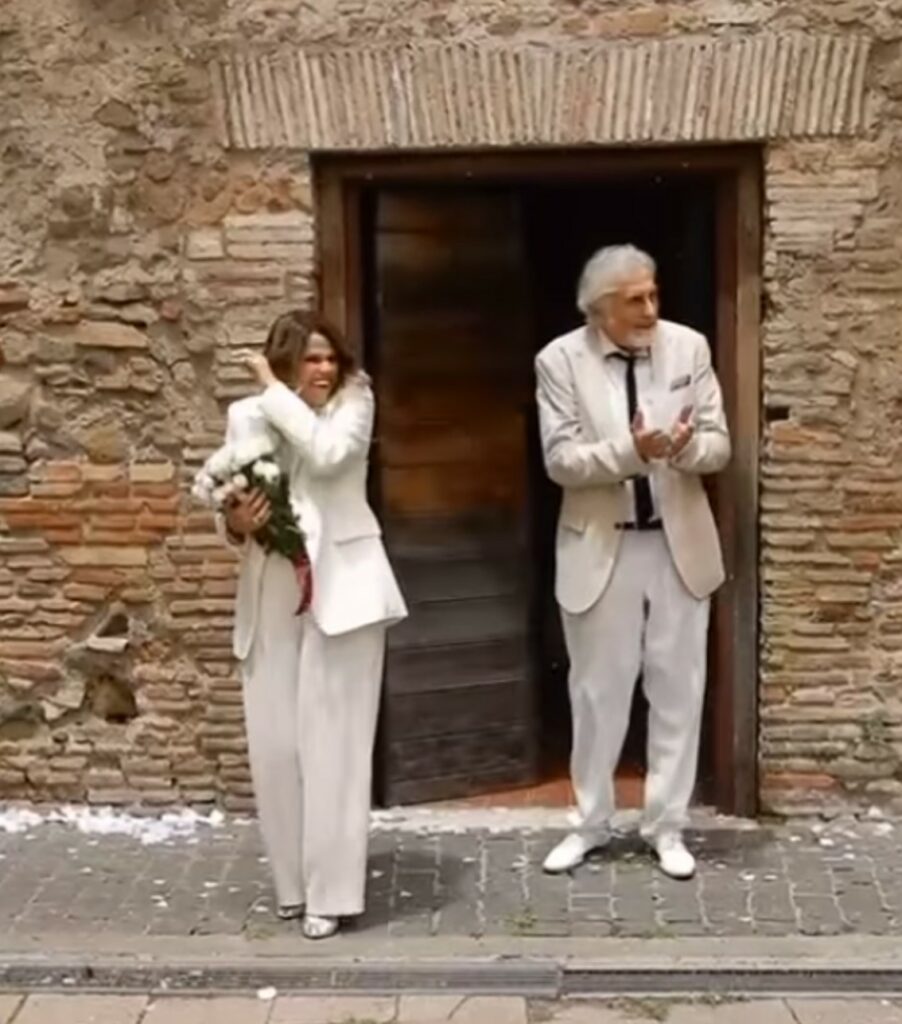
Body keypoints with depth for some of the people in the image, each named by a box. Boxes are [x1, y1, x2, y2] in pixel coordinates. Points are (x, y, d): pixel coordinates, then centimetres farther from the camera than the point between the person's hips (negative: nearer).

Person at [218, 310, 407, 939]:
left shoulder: (355, 401, 0)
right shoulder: (246, 415, 7)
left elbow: (328, 454, -20)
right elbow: (233, 504, 11)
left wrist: (275, 390, -12)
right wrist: (235, 522, -12)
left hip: (340, 586, -3)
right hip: (271, 595, 4)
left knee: (333, 744, -3)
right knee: (275, 747, 7)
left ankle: (332, 891, 4)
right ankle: (294, 881, 23)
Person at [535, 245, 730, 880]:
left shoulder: (689, 347, -3)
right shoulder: (560, 361, -8)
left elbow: (719, 445, -3)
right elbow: (560, 460, -13)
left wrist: (686, 446, -26)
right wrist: (631, 451, -28)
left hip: (679, 543, 2)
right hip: (601, 547, -1)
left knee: (678, 691, 8)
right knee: (598, 691, 10)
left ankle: (667, 826, 22)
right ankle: (592, 822, 27)